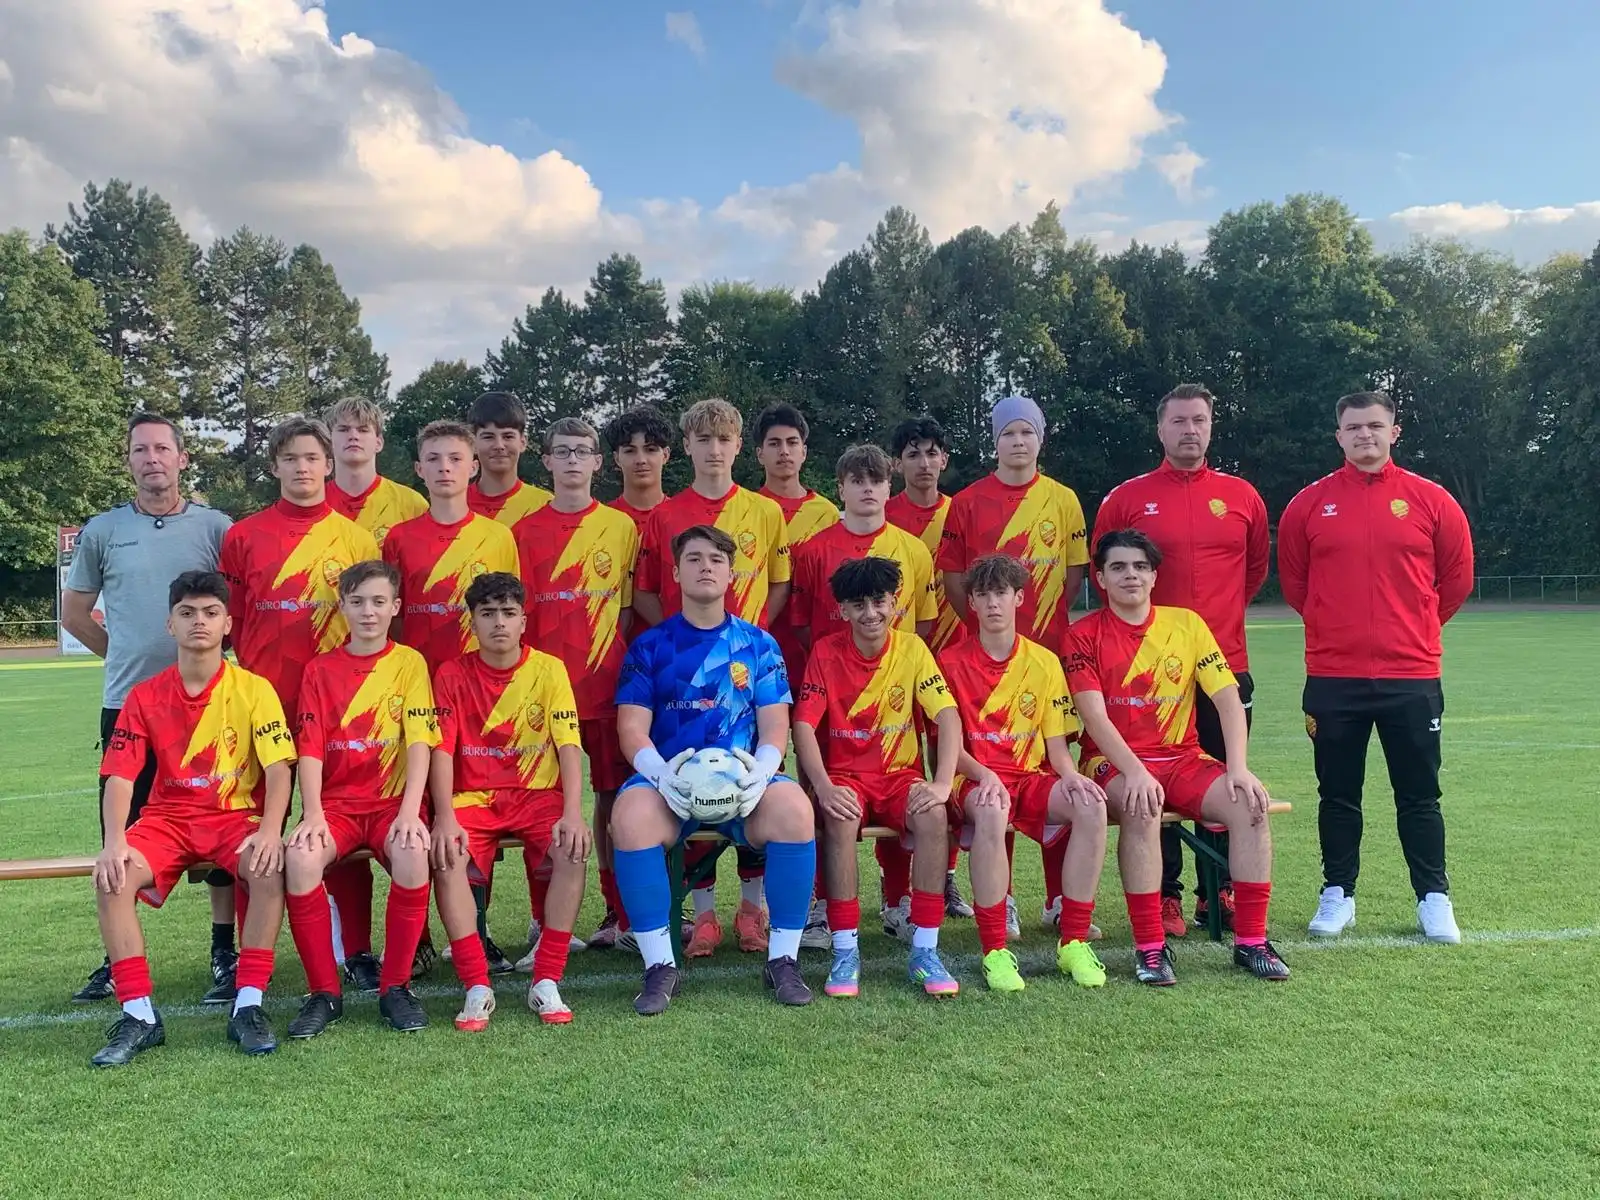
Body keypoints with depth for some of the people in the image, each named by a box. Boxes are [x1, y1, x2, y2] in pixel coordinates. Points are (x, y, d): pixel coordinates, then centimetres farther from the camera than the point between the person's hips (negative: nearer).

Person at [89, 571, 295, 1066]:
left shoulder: (254, 689, -4)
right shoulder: (145, 696, 2)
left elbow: (278, 768, -10)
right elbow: (120, 775, -4)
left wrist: (269, 830, -27)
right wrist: (115, 842, -21)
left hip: (237, 814, -2)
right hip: (167, 816, 2)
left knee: (269, 868, -33)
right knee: (112, 877, -27)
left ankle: (249, 1007, -22)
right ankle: (138, 1014, -17)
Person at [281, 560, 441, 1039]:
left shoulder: (409, 663, 4)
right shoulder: (321, 669, 10)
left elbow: (419, 743, -5)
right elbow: (310, 748, 2)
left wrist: (410, 812, -19)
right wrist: (313, 814, -14)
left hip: (392, 800, -2)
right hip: (336, 802, 2)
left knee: (413, 853, -34)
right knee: (299, 857, -30)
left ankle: (395, 986, -14)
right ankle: (324, 992, -13)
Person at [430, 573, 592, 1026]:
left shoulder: (549, 669, 1)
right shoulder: (452, 675, 2)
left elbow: (569, 745, -6)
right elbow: (442, 750, -5)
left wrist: (573, 813, -21)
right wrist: (444, 817, -21)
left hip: (538, 794, 0)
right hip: (474, 798, 1)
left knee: (574, 849, -30)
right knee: (446, 856, -30)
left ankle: (546, 983, -20)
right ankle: (476, 988, -20)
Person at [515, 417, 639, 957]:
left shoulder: (621, 527, 6)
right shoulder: (526, 531, 7)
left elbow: (626, 606, 7)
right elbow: (517, 611, 6)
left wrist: (617, 665, -1)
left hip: (606, 683, 0)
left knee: (612, 795, 5)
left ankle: (618, 914, 17)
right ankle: (544, 923, 10)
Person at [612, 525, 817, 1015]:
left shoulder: (758, 643, 12)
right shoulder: (650, 645, 10)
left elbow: (775, 722, 5)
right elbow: (632, 726, 1)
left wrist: (761, 768, -17)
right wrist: (659, 771, -20)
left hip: (742, 779, 1)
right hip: (669, 778, 0)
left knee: (794, 809, -31)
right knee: (629, 815, -33)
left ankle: (783, 960, -14)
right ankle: (659, 966, -18)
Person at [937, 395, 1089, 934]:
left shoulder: (1063, 500, 9)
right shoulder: (967, 502, 6)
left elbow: (1075, 571, 9)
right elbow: (953, 576, 5)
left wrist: (1042, 618, -2)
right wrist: (984, 620, -6)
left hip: (1049, 648, 1)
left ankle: (1059, 898, 10)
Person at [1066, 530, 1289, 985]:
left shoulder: (1186, 623, 6)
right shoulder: (1085, 636, -2)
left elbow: (1228, 699, -1)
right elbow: (1095, 717, -13)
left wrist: (1238, 767, -15)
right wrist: (1134, 771, -28)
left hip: (1182, 758, 3)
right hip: (1114, 763, -3)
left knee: (1249, 802, -23)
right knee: (1142, 809, -36)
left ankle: (1251, 941, -11)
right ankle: (1150, 947, -26)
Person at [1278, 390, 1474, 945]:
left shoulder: (1431, 500, 2)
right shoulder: (1309, 504, 2)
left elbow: (1457, 579, 11)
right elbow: (1294, 581, 12)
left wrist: (1414, 628, 14)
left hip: (1412, 675, 0)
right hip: (1332, 678, 1)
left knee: (1419, 795, 7)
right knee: (1338, 794, 10)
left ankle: (1434, 899, 20)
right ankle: (1337, 895, 21)